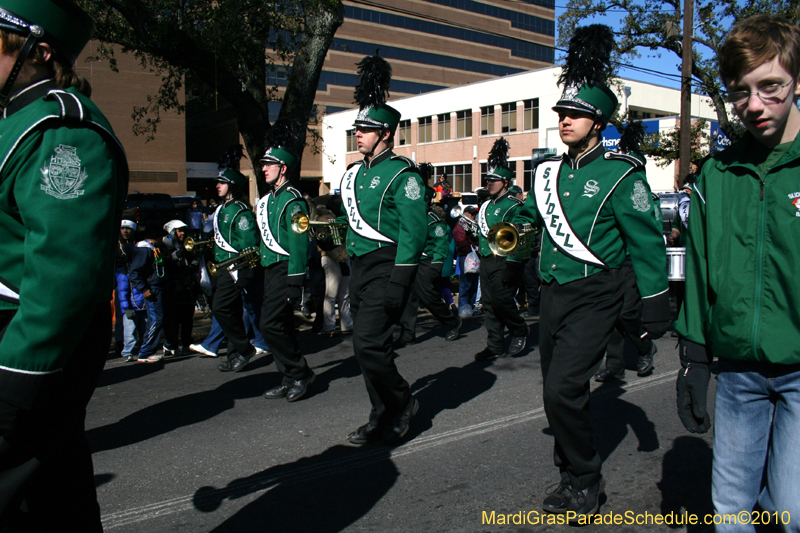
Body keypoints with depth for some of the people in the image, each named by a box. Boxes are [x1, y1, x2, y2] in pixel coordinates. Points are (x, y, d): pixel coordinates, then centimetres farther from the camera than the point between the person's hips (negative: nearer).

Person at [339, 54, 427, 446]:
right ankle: (383, 419, 23)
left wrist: (398, 282, -20)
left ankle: (402, 403, 9)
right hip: (359, 267, 9)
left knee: (368, 343, -15)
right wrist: (352, 271, 18)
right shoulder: (354, 174, 15)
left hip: (387, 267, -8)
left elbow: (414, 231, -15)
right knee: (368, 345, 11)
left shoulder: (402, 174, -9)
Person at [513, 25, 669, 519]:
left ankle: (585, 481, 7)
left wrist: (656, 308, -8)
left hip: (594, 297, -6)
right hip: (553, 293, 7)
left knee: (562, 390, -15)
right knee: (563, 391, 15)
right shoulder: (549, 171, 7)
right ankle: (573, 470, 33)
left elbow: (647, 241, -8)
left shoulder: (621, 173, -9)